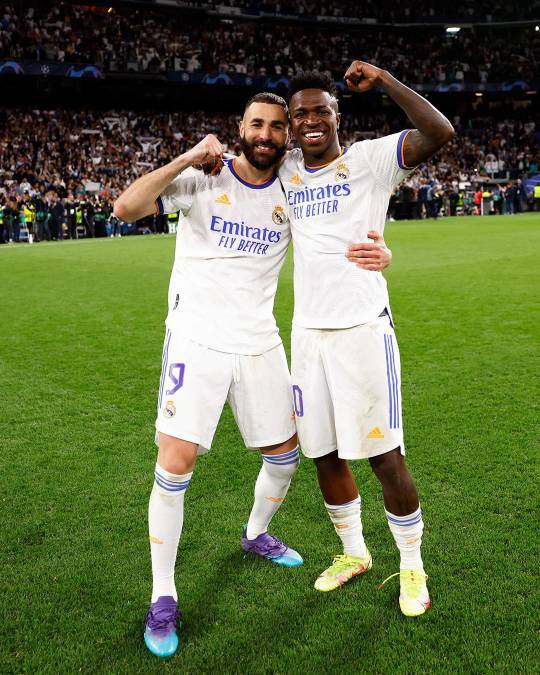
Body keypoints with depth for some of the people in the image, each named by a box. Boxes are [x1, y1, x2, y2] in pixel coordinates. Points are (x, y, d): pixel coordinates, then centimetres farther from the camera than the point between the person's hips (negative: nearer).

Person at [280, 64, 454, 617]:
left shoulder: (369, 160, -3)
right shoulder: (285, 171, 12)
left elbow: (439, 132, -17)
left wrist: (382, 80, -15)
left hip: (363, 328, -5)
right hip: (308, 333, 5)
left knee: (385, 457, -1)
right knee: (324, 456, 12)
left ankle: (411, 566, 21)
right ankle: (353, 553, 33)